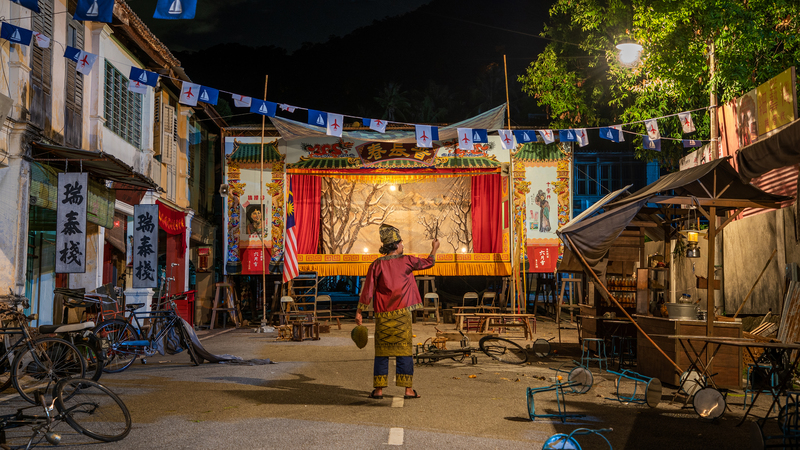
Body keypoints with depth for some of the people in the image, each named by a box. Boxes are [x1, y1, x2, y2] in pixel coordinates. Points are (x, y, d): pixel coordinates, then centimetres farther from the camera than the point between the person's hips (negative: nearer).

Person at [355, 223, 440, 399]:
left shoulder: (377, 264, -1)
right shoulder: (406, 261, -2)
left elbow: (368, 290, -2)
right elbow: (428, 263, 14)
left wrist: (359, 311, 4)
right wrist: (434, 249, 33)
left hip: (382, 314, 1)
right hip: (401, 313, -1)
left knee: (382, 352, 8)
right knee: (404, 351, 2)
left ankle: (379, 389, 8)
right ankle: (408, 389, 3)